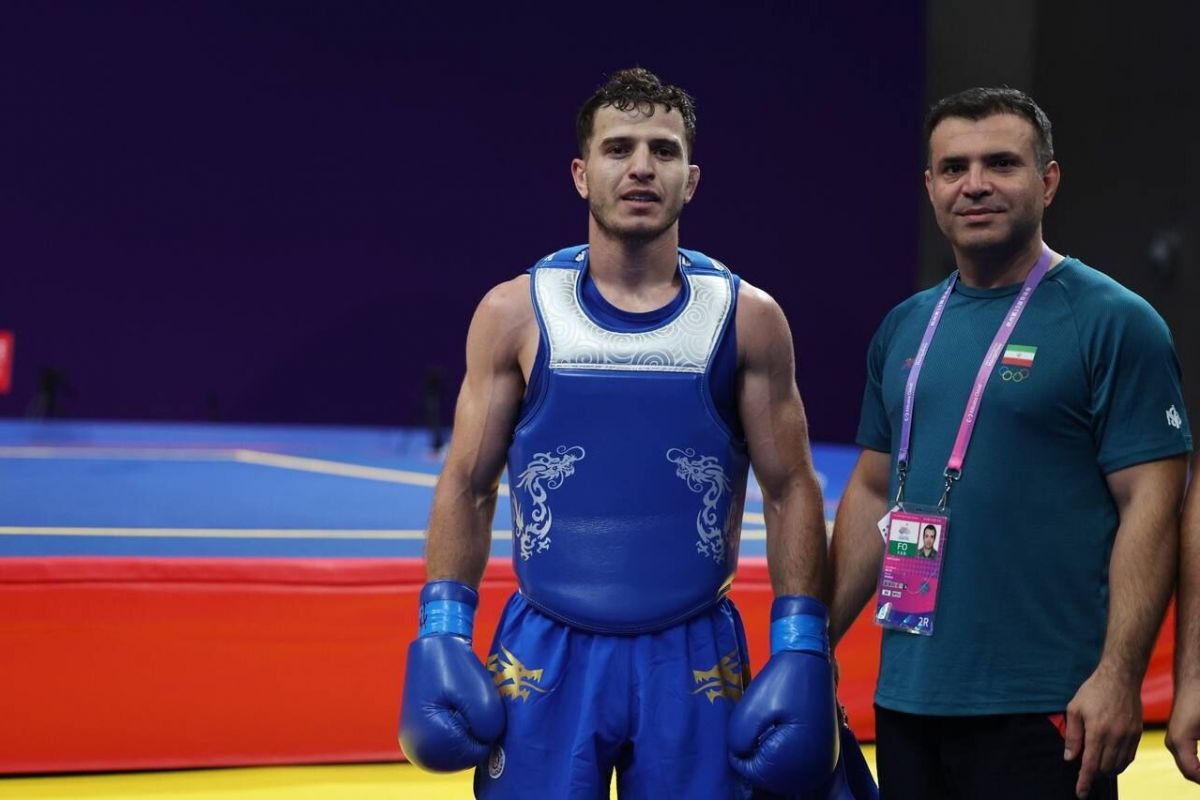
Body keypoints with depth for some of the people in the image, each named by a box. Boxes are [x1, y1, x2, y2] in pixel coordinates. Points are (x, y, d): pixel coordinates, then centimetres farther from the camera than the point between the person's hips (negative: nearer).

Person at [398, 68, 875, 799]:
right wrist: (443, 630, -4)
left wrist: (802, 648, -3)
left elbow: (792, 490, 4)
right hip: (547, 654, 0)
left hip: (694, 657, 0)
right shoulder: (516, 314, 1)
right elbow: (467, 486, 5)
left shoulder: (747, 319, 2)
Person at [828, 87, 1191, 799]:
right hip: (907, 700, 6)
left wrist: (1118, 674, -18)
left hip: (1046, 712, -6)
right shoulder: (905, 328, 12)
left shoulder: (1114, 322, -7)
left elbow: (1150, 505, -11)